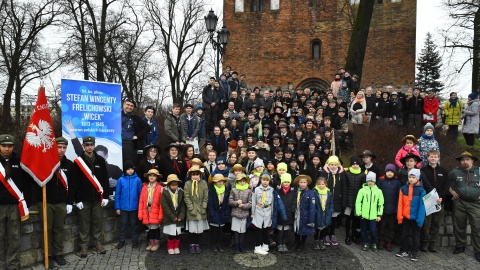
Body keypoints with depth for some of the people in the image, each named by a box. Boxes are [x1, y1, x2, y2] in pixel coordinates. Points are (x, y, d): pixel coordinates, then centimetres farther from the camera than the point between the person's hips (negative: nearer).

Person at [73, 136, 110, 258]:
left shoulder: (100, 160, 5)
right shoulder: (78, 161, -1)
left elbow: (105, 179, 6)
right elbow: (76, 182, -3)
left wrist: (106, 196, 1)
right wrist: (77, 199, -7)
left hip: (98, 197, 2)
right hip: (84, 198, -2)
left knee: (98, 222, 9)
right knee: (84, 223, 5)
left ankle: (98, 242, 21)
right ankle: (84, 245, 15)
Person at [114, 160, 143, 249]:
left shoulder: (137, 180, -9)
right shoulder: (121, 180, -6)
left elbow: (140, 194, -5)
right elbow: (117, 194, -1)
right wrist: (117, 207, -2)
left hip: (134, 207, -1)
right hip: (123, 207, 1)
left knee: (133, 224, 13)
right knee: (123, 224, 12)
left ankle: (135, 241, 25)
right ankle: (122, 241, 26)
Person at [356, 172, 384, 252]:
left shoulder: (378, 191, 2)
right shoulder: (362, 190, -2)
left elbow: (381, 204, 5)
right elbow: (358, 202, -3)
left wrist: (379, 215, 2)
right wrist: (359, 213, -7)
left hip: (373, 216, 0)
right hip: (364, 215, 0)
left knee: (373, 231, -2)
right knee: (364, 230, 11)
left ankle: (374, 244, 20)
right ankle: (366, 243, 28)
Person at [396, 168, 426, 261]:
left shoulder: (421, 190, -11)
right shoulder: (403, 188, -3)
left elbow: (422, 206, -12)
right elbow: (400, 204, -1)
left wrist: (420, 219, -17)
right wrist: (399, 216, -4)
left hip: (415, 217, -3)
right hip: (405, 216, 3)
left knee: (415, 235, 12)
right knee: (404, 234, 14)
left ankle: (414, 253, 23)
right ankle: (404, 251, 28)